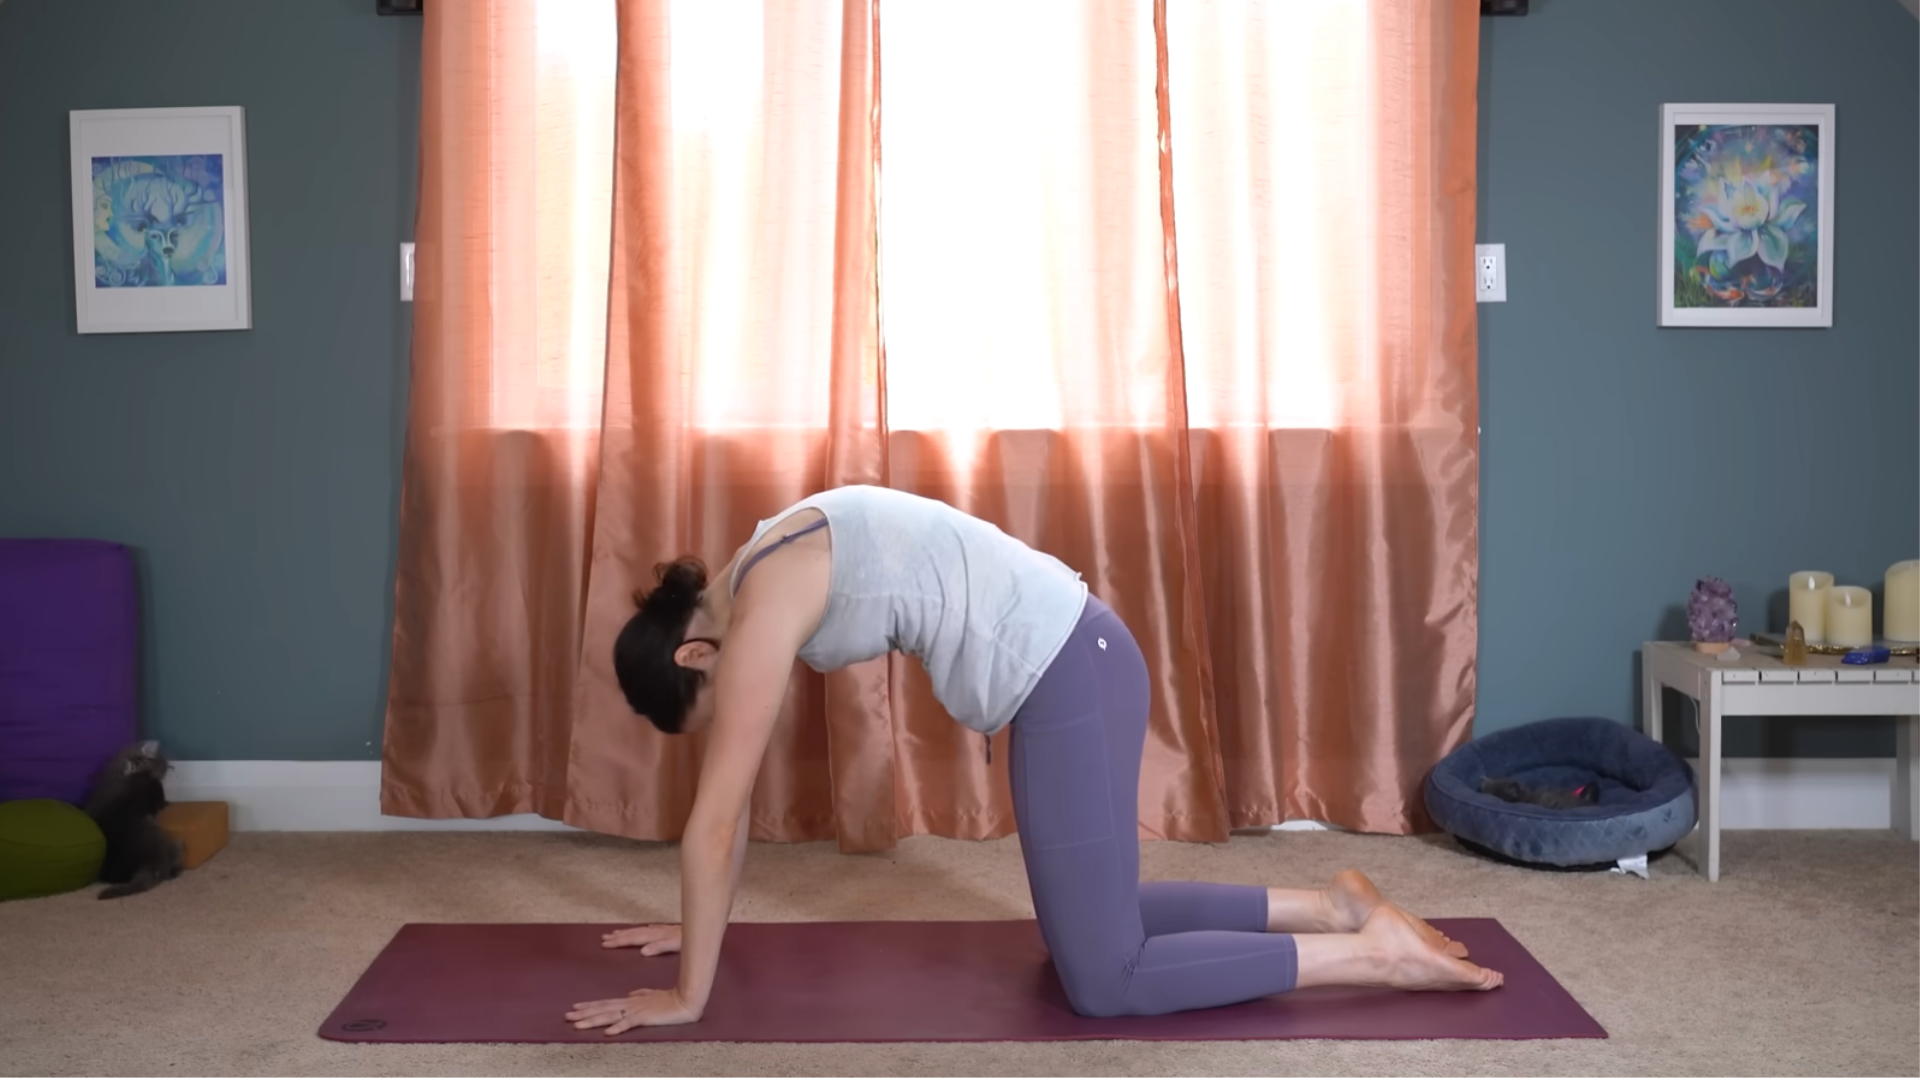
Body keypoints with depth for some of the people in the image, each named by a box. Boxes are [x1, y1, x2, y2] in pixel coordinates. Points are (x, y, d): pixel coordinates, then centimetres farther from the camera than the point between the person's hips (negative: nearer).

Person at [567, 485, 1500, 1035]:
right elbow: (733, 808, 22)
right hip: (1070, 661, 10)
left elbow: (715, 816, -14)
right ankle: (1329, 906, 22)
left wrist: (688, 995, -6)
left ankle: (1374, 952, 1)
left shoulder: (761, 606, -15)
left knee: (1103, 980, -3)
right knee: (1083, 921, 20)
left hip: (1066, 674, -10)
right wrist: (701, 925, 27)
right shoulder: (754, 586, 13)